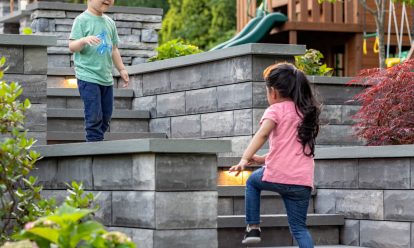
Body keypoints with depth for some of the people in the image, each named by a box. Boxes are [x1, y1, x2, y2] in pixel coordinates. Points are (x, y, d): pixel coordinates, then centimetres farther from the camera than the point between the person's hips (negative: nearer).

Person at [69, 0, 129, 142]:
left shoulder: (110, 22, 13)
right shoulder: (82, 20, -7)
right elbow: (72, 46, -13)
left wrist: (121, 69, 18)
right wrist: (84, 40, -32)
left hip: (106, 78, 7)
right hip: (88, 76, -7)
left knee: (106, 117, 9)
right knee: (94, 117, -10)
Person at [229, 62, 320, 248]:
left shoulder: (275, 109, 0)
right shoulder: (304, 111, 21)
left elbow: (262, 134, -20)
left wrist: (245, 158, -28)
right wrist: (263, 159, 32)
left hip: (278, 176, -5)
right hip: (303, 181, 5)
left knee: (253, 181, 28)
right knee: (299, 228, 10)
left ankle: (253, 227, 21)